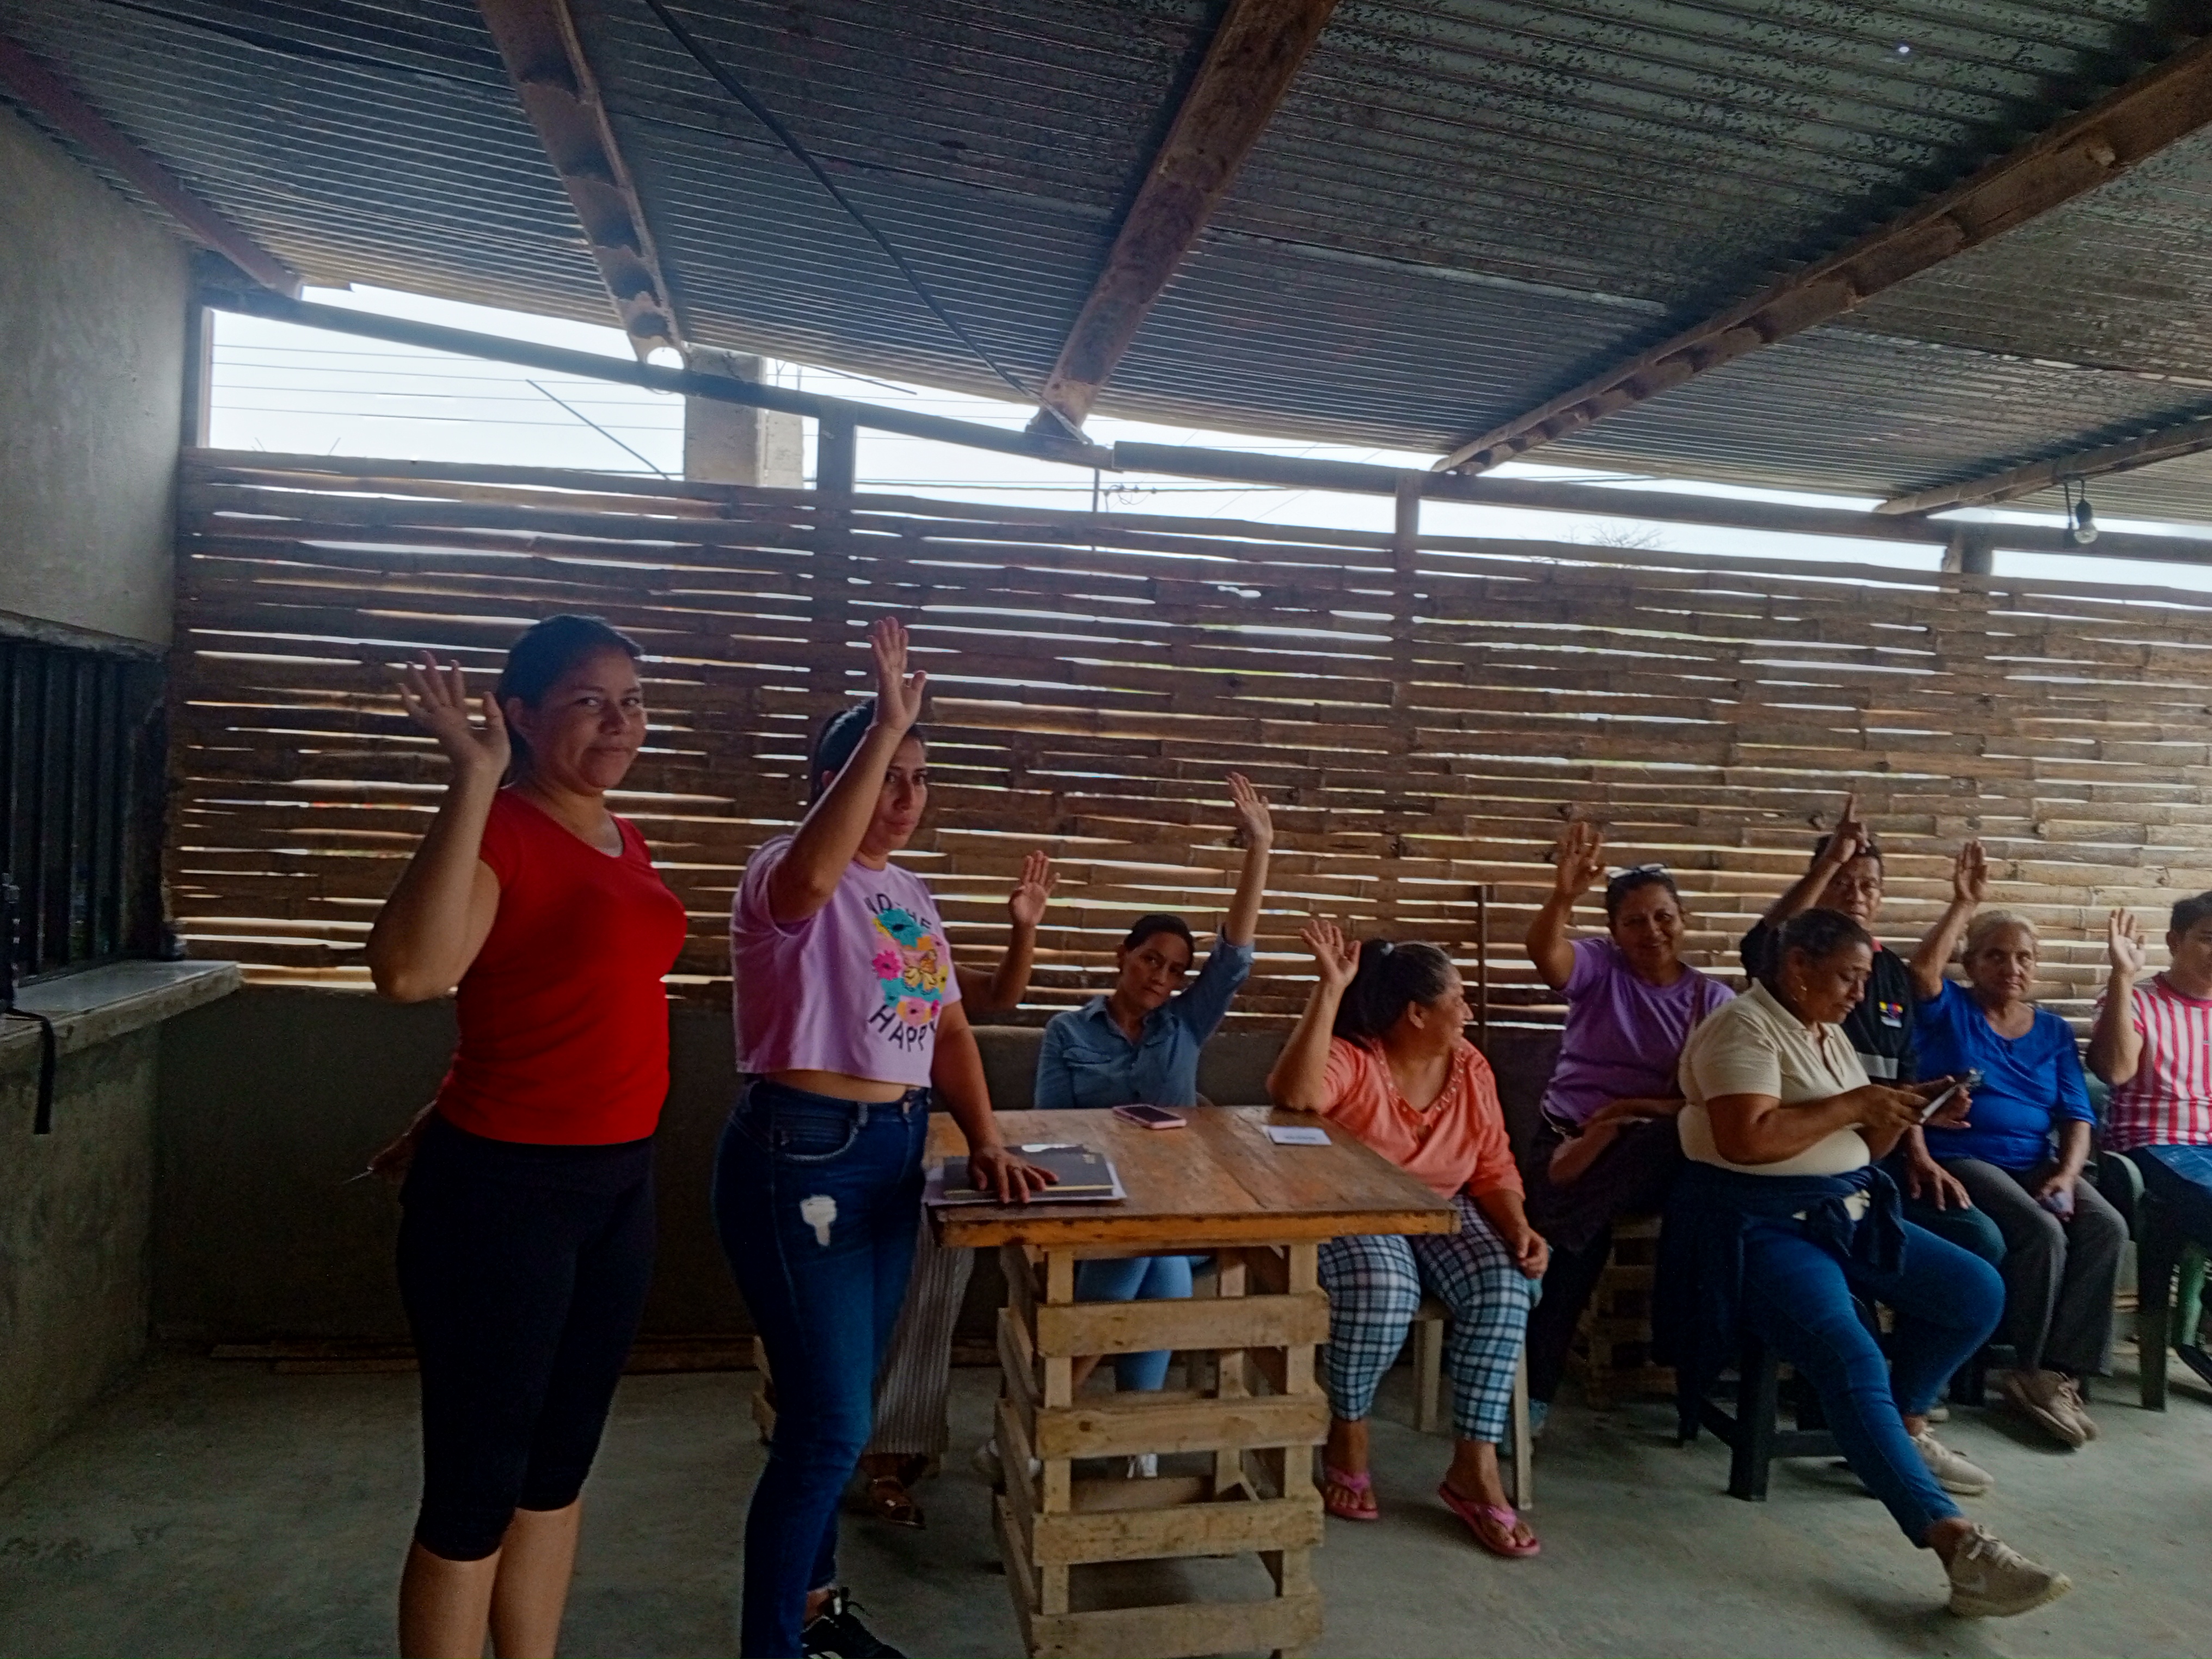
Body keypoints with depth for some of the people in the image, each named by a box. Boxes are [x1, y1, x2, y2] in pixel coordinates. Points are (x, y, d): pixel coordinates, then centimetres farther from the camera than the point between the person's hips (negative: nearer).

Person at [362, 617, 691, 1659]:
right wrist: (473, 780, -30)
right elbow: (412, 971, -34)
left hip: (618, 1181, 8)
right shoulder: (497, 831, -15)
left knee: (561, 1461, 19)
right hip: (504, 1190, -8)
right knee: (477, 1485, 6)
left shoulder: (622, 842, 10)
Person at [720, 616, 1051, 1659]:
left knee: (839, 1405, 20)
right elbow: (812, 877, -40)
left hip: (893, 1157, 8)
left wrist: (985, 1140, 0)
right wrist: (886, 724, -39)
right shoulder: (784, 877, -13)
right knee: (830, 1423, -4)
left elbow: (947, 1029, 12)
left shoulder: (910, 895, 12)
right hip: (802, 1157, -8)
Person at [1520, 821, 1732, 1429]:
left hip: (1659, 1153, 1)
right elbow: (1543, 953, -19)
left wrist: (1640, 1111, -17)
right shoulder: (1599, 967, 5)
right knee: (1583, 1232, -28)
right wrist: (1563, 896, -41)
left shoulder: (1712, 997, 8)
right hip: (1568, 1134, 0)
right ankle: (1533, 1389, -16)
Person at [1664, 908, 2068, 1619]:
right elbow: (1744, 1140, -26)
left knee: (1978, 1292, 4)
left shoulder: (1831, 1035, 16)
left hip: (1849, 1210, 10)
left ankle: (1904, 1425, 21)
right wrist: (1853, 1104, -17)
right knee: (1855, 1364, -26)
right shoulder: (1743, 1028, -13)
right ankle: (1959, 1545, -28)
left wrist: (1904, 1109, -1)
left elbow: (1858, 1147, 19)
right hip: (1760, 1224, -9)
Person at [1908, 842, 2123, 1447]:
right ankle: (2032, 1370, -7)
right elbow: (1921, 970, -21)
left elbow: (2077, 1115, 8)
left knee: (2106, 1228, -22)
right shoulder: (1949, 1010, 4)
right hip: (1961, 1158, -5)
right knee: (2041, 1233, -28)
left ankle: (2056, 1371, -13)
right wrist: (1964, 903, -21)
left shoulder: (2053, 1030, 16)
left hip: (2036, 1162, 5)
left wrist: (2066, 1174, -10)